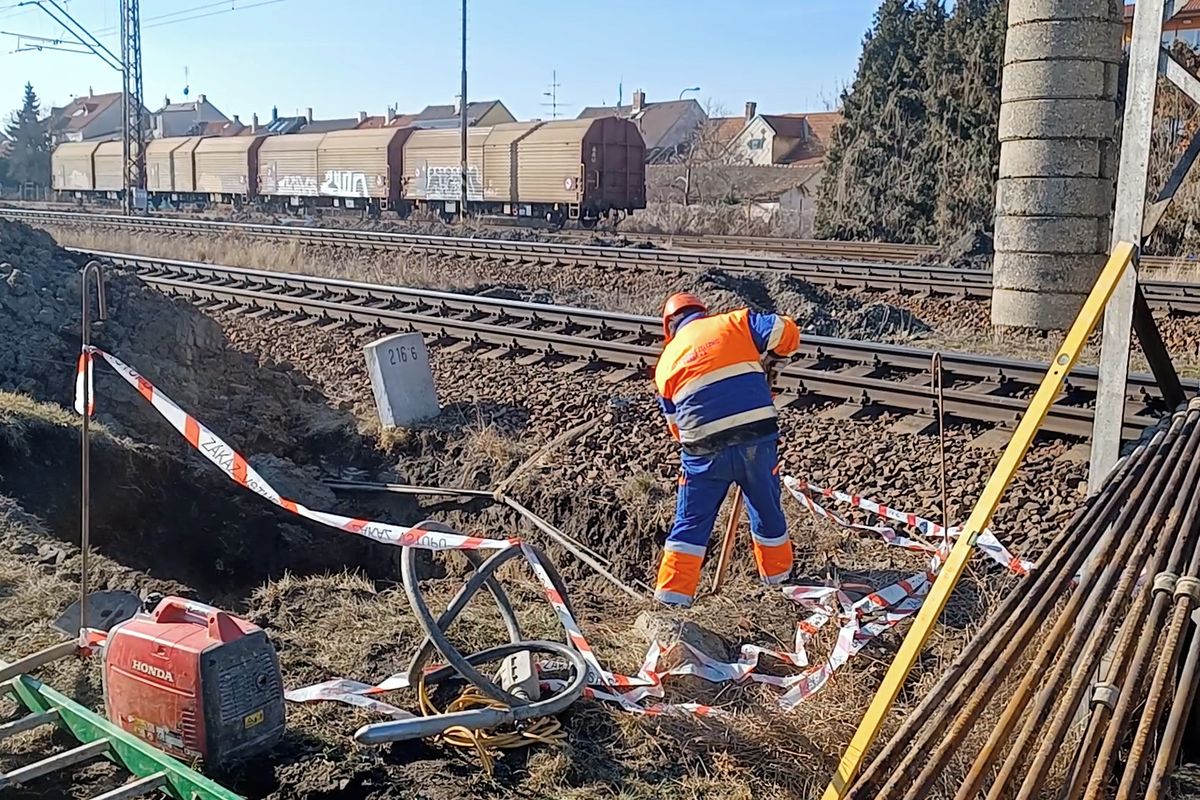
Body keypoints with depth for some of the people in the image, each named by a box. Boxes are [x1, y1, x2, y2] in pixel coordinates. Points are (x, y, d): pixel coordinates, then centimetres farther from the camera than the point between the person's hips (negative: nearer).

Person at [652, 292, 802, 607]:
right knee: (767, 509, 22)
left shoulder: (666, 361, 16)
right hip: (758, 438, 0)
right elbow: (785, 331, 2)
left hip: (704, 449, 0)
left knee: (691, 522, 13)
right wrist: (766, 355, 22)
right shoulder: (733, 323, 11)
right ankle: (777, 574, 41)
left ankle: (672, 594, 12)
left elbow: (675, 423, 18)